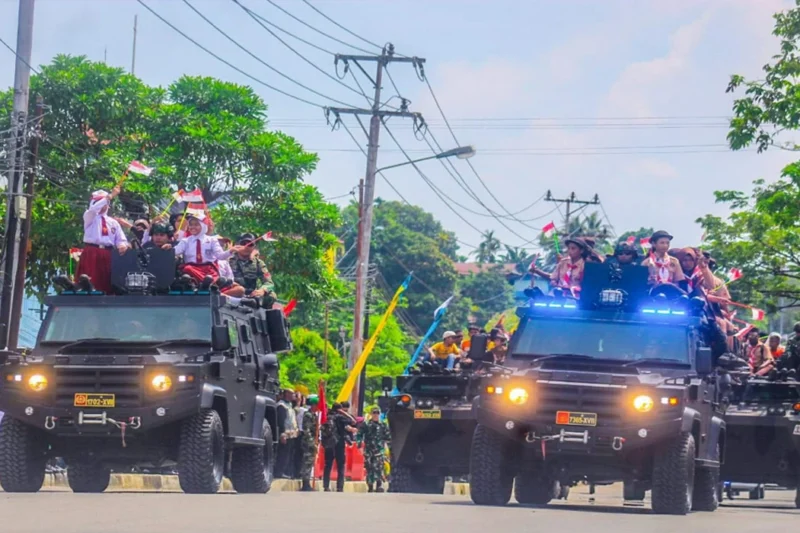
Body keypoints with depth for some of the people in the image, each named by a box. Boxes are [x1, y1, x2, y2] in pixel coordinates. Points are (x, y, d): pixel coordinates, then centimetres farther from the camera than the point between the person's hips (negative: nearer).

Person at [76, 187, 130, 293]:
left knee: (107, 284, 3)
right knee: (90, 284, -10)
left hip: (107, 255, 4)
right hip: (91, 254, -4)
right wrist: (110, 196, -23)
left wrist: (122, 245, -13)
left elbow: (121, 239, 13)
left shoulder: (113, 222, 18)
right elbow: (93, 209, -16)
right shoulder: (89, 217, 7)